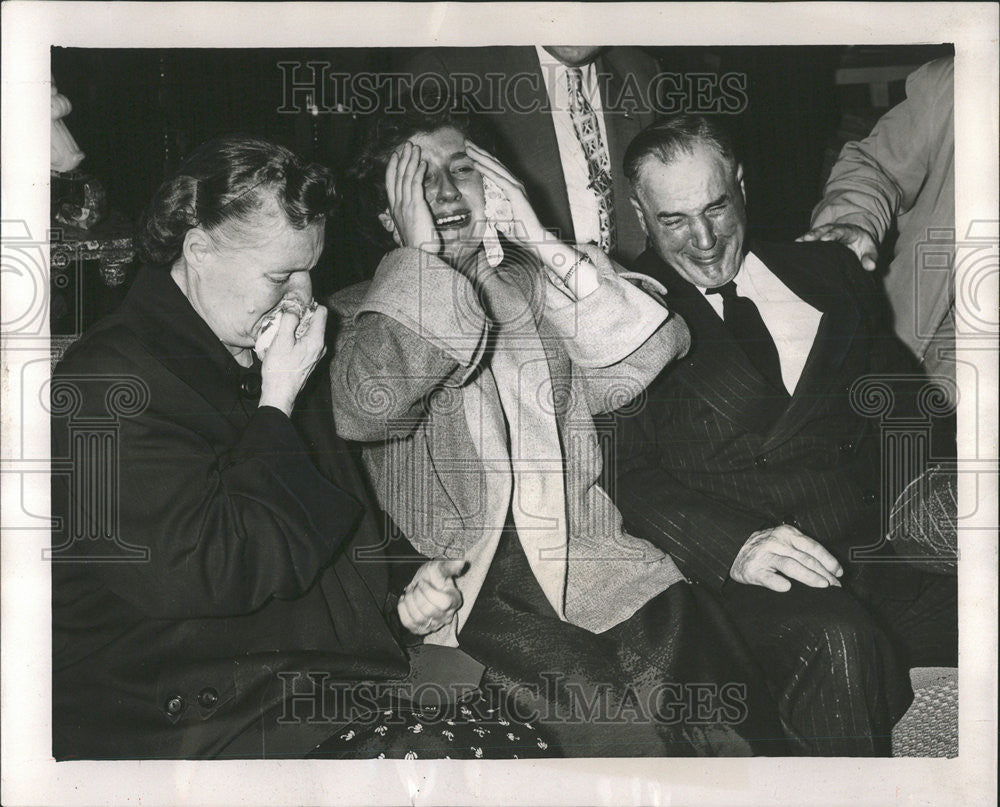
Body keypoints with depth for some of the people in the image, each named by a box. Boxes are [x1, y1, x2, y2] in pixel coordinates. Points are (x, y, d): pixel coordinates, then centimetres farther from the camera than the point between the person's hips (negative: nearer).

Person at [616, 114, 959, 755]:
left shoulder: (829, 273, 20)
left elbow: (902, 403, 17)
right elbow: (623, 473, -3)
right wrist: (734, 543, -20)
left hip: (886, 554, 4)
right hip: (740, 580, -4)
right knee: (838, 642, -34)